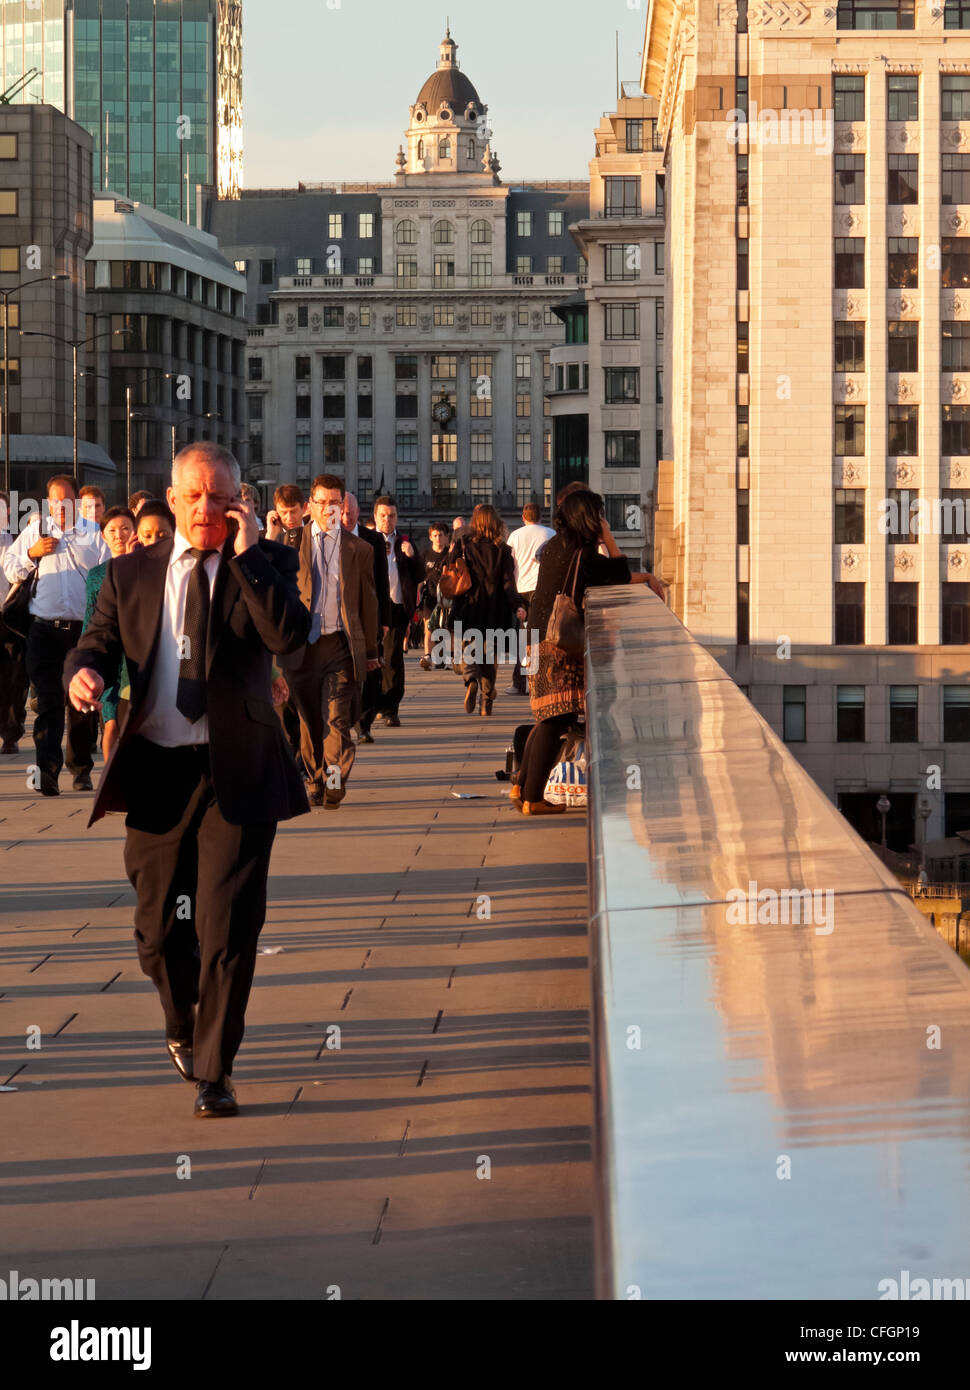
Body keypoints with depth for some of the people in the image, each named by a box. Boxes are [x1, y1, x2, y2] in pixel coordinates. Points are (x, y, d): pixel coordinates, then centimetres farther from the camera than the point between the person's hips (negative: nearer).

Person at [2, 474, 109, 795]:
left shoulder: (93, 536, 9)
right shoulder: (35, 531, 12)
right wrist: (32, 553, -5)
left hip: (84, 628, 0)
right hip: (45, 628, 0)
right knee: (48, 700, -8)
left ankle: (81, 769, 19)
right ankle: (48, 769, -15)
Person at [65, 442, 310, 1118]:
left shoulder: (267, 562, 2)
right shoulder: (132, 572, 9)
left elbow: (291, 636, -15)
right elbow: (100, 642, 5)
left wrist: (247, 553, -18)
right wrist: (85, 671, -19)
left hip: (236, 770, -2)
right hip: (156, 770, 3)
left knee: (228, 927, -5)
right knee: (158, 924, 12)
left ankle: (214, 1072, 6)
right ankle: (181, 1023, 41)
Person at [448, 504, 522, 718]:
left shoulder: (462, 545, -4)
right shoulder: (502, 550, -3)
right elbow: (508, 581, -7)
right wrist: (516, 607, -8)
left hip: (468, 607, -1)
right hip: (493, 612, 1)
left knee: (468, 649, 6)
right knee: (489, 653, 12)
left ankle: (471, 680, -26)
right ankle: (487, 703, 12)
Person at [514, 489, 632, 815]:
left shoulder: (554, 547, 11)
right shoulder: (583, 554, -15)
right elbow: (622, 576, -7)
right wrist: (609, 539, -1)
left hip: (543, 639, 9)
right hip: (562, 644, -9)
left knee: (549, 718, 17)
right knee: (557, 719, -5)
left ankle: (522, 785, 19)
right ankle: (533, 798, -5)